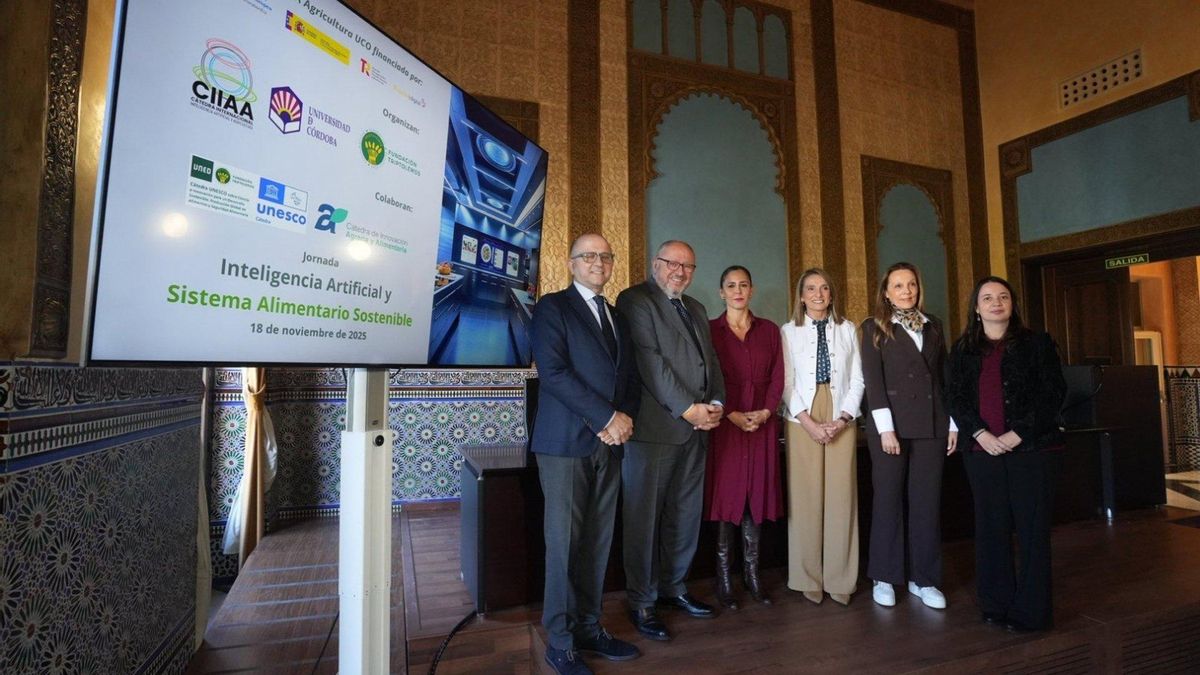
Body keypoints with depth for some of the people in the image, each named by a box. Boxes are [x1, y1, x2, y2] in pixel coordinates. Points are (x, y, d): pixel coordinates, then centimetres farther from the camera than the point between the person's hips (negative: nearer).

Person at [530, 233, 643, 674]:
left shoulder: (618, 318, 20)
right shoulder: (553, 307, -1)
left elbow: (631, 377, 17)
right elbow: (553, 371, -13)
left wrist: (625, 418, -3)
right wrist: (607, 417, -14)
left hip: (609, 444, 6)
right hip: (566, 443, -6)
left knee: (598, 543, 10)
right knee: (565, 543, 1)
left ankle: (589, 628, 24)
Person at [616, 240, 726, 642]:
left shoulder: (695, 308, 20)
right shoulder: (635, 300, -5)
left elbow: (710, 360, 17)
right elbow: (650, 361, -14)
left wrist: (716, 404, 0)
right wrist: (688, 409, -16)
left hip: (696, 427, 7)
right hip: (654, 426, -7)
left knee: (685, 514, 13)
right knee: (644, 516, 2)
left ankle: (672, 587, 28)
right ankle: (641, 602, 16)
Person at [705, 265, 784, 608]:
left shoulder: (769, 330, 11)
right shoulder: (710, 329, 1)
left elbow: (777, 376, 6)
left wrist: (765, 412, -8)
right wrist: (732, 415, -12)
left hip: (762, 423, 3)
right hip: (724, 424, -3)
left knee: (757, 495, 6)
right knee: (726, 495, 1)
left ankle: (751, 572, 18)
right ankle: (724, 577, 11)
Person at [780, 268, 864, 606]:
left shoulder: (848, 330, 9)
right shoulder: (790, 331, 4)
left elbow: (857, 379, 5)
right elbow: (786, 382, -1)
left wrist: (842, 419, -7)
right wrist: (809, 422, -10)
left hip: (842, 421, 2)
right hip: (802, 421, -1)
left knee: (841, 497, 2)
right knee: (805, 498, 1)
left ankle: (840, 579, 14)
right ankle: (808, 578, 12)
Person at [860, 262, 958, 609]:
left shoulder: (933, 324, 13)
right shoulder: (875, 327, 1)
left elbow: (946, 374, 13)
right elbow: (873, 380, -7)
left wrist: (953, 423, 8)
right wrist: (886, 428, -13)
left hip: (931, 425, 4)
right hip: (891, 425, -4)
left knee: (928, 502, 7)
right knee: (888, 501, 3)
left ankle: (923, 579, 19)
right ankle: (884, 578, 15)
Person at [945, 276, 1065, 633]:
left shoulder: (1037, 343, 4)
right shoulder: (963, 349, 10)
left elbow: (1053, 393, -2)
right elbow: (954, 396, 5)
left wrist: (1017, 434, -11)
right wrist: (981, 433, -9)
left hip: (1029, 447, -2)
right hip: (983, 450, 2)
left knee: (1032, 529, 3)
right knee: (991, 528, 7)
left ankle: (1031, 610, 15)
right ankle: (996, 604, 19)